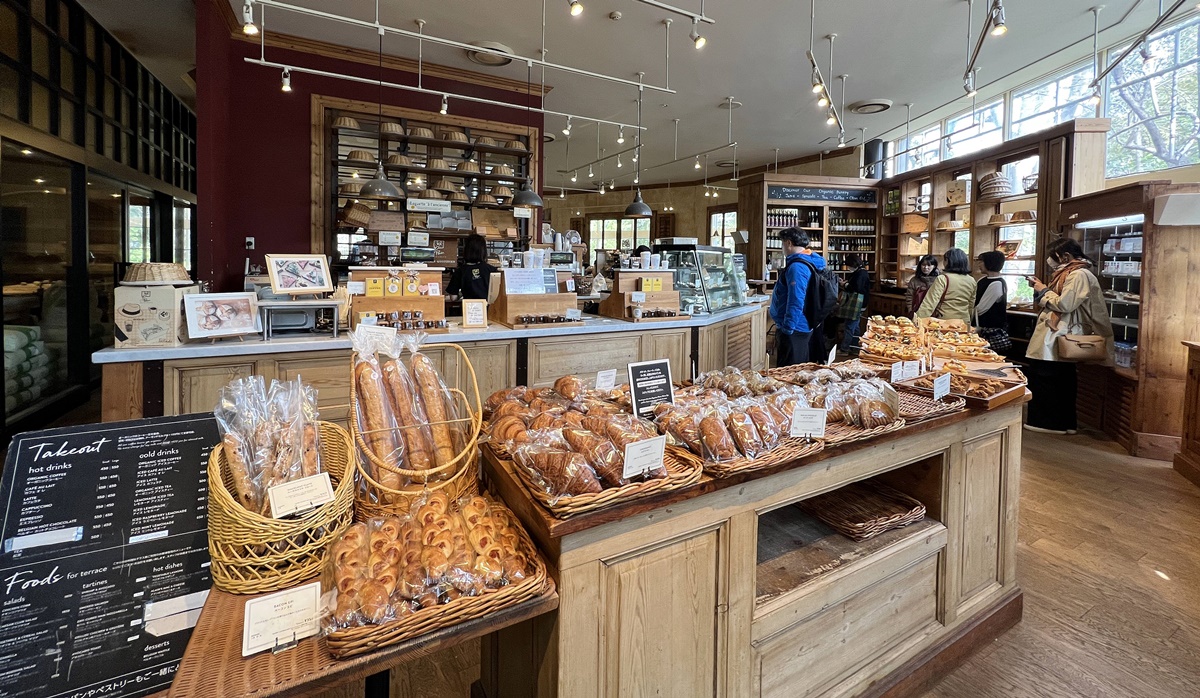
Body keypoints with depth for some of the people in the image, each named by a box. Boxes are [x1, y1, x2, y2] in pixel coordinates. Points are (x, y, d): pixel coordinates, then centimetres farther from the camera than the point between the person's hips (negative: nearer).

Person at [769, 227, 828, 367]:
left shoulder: (797, 266, -20)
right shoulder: (809, 262, 13)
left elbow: (796, 302, -26)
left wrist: (787, 328, -22)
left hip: (793, 330, -10)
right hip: (804, 328, 10)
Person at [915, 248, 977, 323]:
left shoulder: (943, 279, -13)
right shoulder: (972, 281, 6)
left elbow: (930, 302, -22)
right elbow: (971, 305, 15)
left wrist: (919, 317, -24)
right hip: (964, 323, 6)